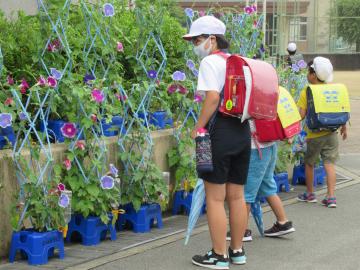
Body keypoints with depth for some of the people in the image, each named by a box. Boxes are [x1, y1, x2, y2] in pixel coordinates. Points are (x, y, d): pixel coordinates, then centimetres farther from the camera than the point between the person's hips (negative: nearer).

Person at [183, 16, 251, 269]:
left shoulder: (210, 61, -9)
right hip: (243, 130, 8)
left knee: (215, 198, 0)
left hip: (221, 131, -8)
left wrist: (197, 129, -15)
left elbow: (213, 97, -21)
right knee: (237, 195, 15)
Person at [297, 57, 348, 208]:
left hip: (314, 135, -3)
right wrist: (343, 126, 17)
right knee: (329, 164, 3)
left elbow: (301, 115, -16)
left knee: (309, 163, 16)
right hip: (331, 133, 3)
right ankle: (331, 197, -3)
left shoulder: (306, 92, -12)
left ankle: (310, 194, 27)